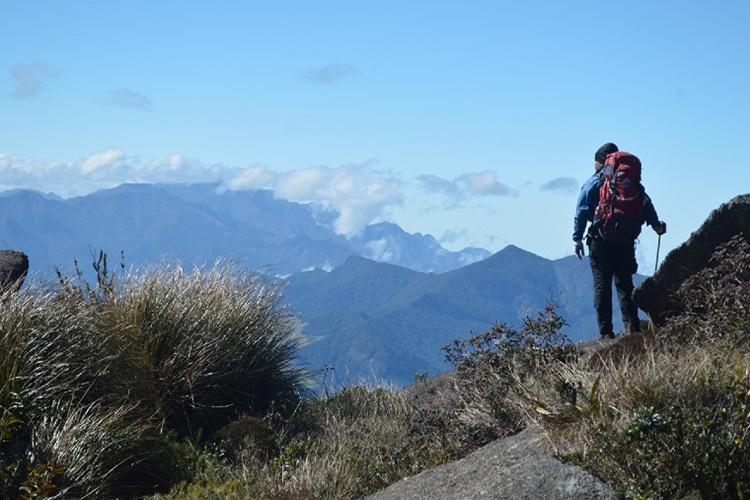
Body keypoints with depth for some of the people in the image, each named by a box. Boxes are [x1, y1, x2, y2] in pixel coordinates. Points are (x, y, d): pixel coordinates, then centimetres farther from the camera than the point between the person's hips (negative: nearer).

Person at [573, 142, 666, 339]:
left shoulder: (593, 183, -3)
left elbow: (582, 212, -7)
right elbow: (646, 206, 6)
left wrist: (577, 238, -4)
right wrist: (657, 226, 18)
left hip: (601, 242, -4)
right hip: (626, 241, 4)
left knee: (602, 286, 0)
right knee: (625, 284, 11)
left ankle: (606, 332, -4)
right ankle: (632, 327, 3)